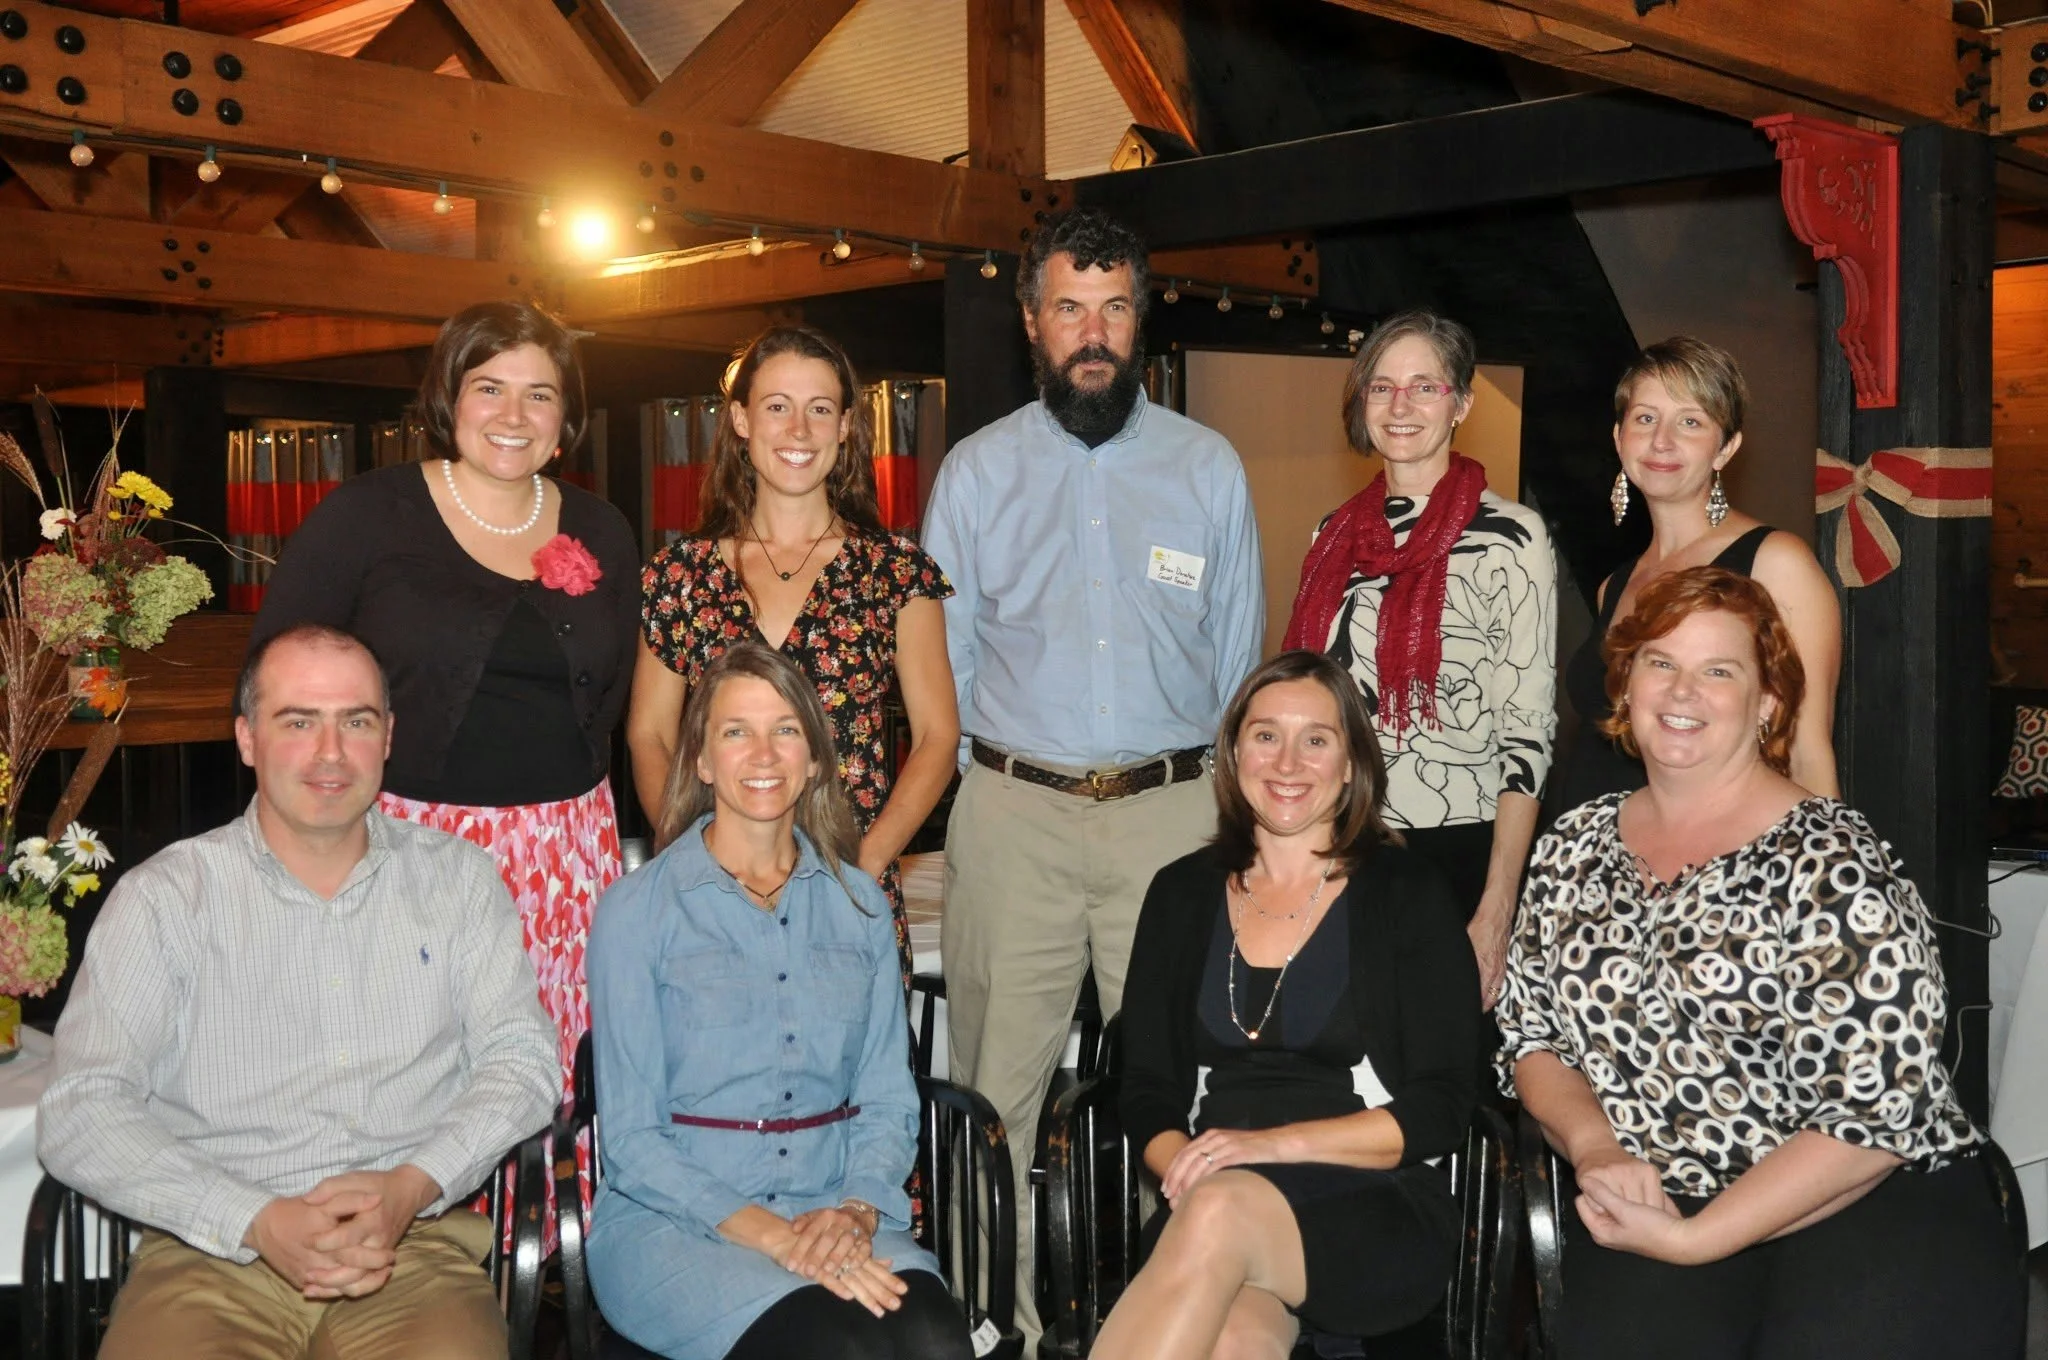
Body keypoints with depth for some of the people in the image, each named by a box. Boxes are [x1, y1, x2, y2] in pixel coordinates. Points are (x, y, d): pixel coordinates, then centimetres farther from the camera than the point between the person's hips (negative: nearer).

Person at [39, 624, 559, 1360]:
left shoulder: (455, 878, 12)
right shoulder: (163, 899, 6)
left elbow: (521, 1057, 7)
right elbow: (78, 1112, -2)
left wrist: (411, 1186, -11)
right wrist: (258, 1222, -14)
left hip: (415, 1244, 1)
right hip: (215, 1252, 0)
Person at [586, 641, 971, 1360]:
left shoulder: (859, 904, 11)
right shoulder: (638, 911, -1)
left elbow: (887, 1101, 10)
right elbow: (631, 1138, -4)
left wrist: (856, 1209, -11)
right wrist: (774, 1237, -16)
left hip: (836, 1211, 3)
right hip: (675, 1219, -3)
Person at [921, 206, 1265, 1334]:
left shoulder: (1209, 467, 8)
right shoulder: (975, 471, 8)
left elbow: (1238, 660, 12)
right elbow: (945, 664, 11)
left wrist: (1228, 807, 8)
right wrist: (971, 791, 6)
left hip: (1173, 812, 0)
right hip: (1012, 814, 0)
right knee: (995, 1084, 3)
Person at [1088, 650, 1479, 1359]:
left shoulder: (1409, 894, 6)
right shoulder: (1182, 895, 15)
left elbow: (1441, 1107, -1)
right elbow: (1146, 1093, 12)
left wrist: (1271, 1144, -13)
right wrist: (1188, 1172, -10)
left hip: (1378, 1208, -1)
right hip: (1206, 1204, 1)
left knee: (1224, 1211, -35)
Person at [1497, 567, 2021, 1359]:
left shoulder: (1832, 868, -8)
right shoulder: (1573, 852, 8)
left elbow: (1873, 1117, -12)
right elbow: (1529, 1036, 12)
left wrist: (1696, 1239, -14)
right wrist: (1594, 1144, -7)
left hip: (1873, 1206, -2)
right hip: (1650, 1206, 3)